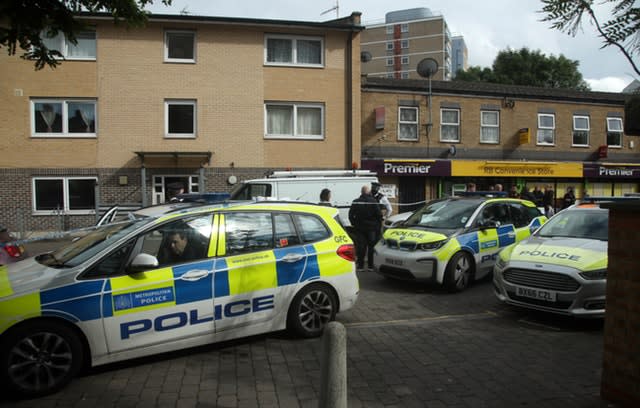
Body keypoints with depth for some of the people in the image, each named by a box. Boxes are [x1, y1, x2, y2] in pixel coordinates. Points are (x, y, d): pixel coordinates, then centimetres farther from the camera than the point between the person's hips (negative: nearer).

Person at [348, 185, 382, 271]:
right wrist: (379, 225, 4)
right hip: (372, 228, -2)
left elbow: (351, 215, 3)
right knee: (371, 246, 6)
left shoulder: (356, 202, -1)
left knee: (360, 247, 6)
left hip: (360, 228, 2)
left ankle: (360, 265, 6)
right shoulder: (373, 202, -9)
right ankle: (371, 265, 9)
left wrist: (354, 224, 14)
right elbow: (379, 215, -9)